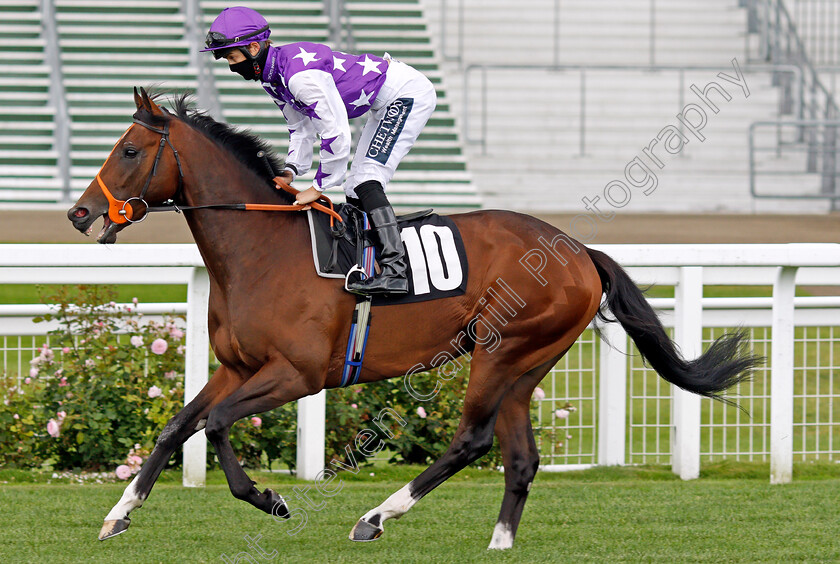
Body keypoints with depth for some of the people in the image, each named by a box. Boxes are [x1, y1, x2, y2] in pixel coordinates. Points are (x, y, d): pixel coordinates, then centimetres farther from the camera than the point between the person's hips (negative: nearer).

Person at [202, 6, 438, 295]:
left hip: (408, 93, -10)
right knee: (356, 190, 10)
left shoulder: (300, 74, -29)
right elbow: (302, 128, 14)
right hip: (384, 105, 10)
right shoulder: (273, 77, 3)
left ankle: (394, 270, -27)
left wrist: (318, 187, -20)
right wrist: (291, 171, -3)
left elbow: (336, 132, -29)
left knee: (365, 181, -20)